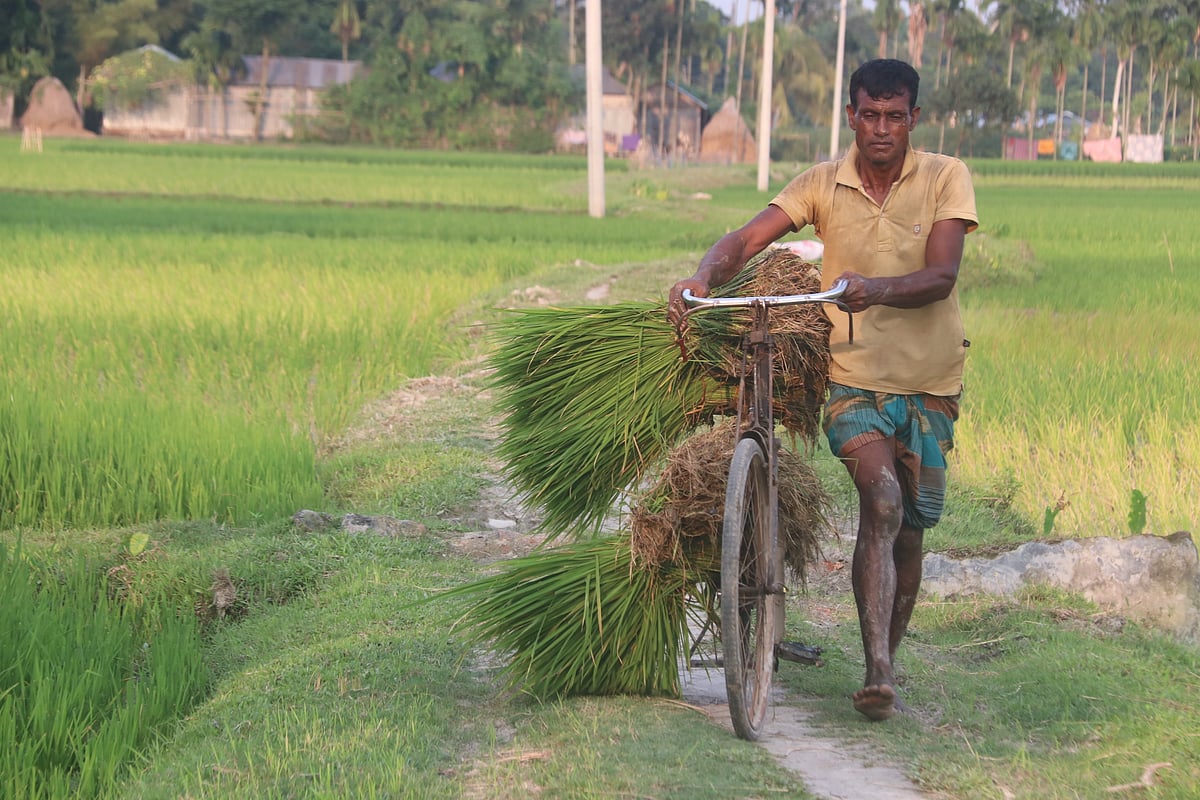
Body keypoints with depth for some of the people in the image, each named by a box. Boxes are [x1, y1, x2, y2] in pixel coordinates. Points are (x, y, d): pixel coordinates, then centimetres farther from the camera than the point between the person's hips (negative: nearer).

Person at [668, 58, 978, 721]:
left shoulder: (945, 179, -4)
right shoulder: (823, 184, -1)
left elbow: (940, 276, -17)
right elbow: (745, 240, -9)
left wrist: (876, 289, -36)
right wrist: (703, 277, -30)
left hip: (928, 384, 1)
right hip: (853, 378, -1)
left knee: (907, 534, 9)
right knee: (882, 502, -24)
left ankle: (884, 671, 29)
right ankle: (878, 673, -28)